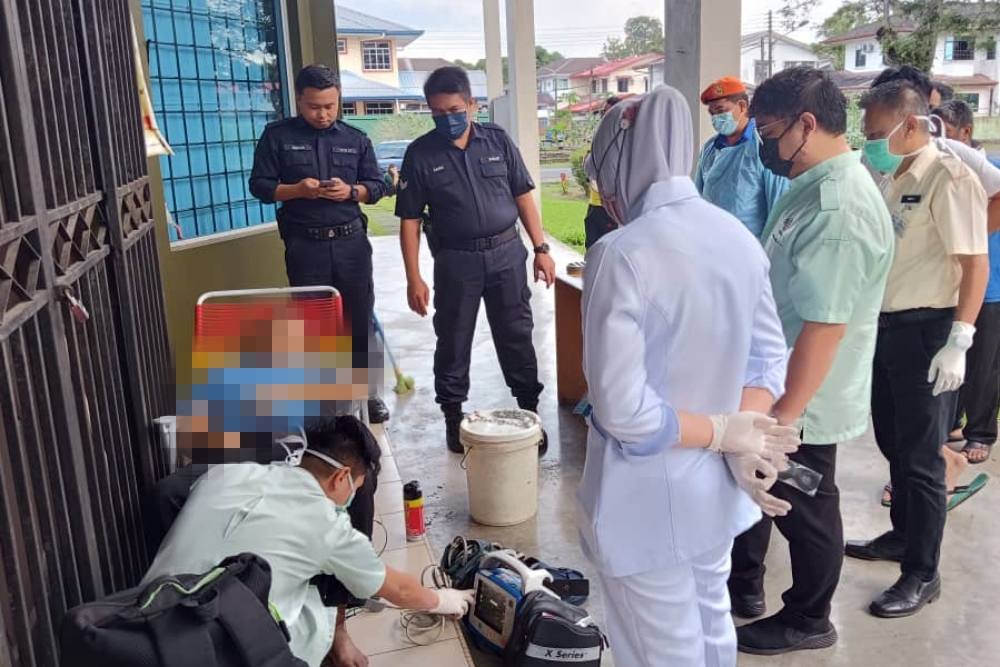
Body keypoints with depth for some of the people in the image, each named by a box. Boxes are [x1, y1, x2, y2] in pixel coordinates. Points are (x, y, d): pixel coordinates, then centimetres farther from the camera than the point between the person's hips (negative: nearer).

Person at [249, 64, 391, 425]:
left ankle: (369, 392, 18)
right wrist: (296, 190, -18)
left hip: (351, 241, 2)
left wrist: (352, 191, -14)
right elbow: (259, 185, -1)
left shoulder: (356, 139, 7)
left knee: (361, 319, 6)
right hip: (304, 245, -1)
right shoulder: (277, 136, 1)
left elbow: (378, 186, 7)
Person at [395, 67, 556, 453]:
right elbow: (410, 221, -3)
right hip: (455, 261, -1)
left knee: (517, 338, 8)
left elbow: (523, 197, 7)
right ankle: (453, 416, 25)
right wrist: (414, 279, -7)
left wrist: (541, 249, 1)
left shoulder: (498, 140, 2)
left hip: (507, 254, 1)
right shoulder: (421, 154, -3)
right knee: (453, 343, 9)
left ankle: (529, 413, 21)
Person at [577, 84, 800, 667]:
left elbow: (623, 411, -25)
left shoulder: (623, 254, -23)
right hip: (716, 485, 7)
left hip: (650, 498, -7)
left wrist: (727, 434, -14)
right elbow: (769, 355, 1)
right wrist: (738, 436, -12)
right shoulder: (741, 238, -1)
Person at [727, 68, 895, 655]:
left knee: (804, 509, 10)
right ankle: (744, 586, 44)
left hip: (804, 403, -9)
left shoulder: (838, 209, -27)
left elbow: (825, 325, -30)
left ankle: (807, 623, 34)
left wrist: (786, 413, -25)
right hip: (769, 385, 9)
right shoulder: (815, 184, 5)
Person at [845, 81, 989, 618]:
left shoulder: (949, 178, -14)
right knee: (893, 443, 20)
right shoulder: (891, 178, 11)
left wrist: (957, 342, -23)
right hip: (885, 327, 8)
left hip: (925, 331, -8)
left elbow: (976, 263, -18)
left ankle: (922, 574, 14)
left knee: (920, 456, 1)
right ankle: (903, 534, 38)